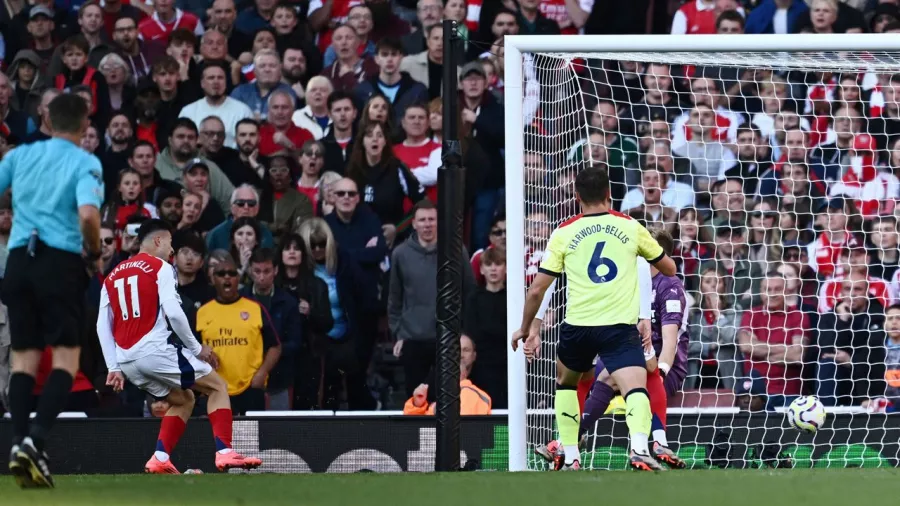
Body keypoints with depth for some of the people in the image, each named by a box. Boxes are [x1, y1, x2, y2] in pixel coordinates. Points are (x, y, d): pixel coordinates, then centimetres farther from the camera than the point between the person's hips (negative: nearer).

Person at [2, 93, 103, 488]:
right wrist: (95, 253, -1)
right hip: (61, 261, -4)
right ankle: (35, 439, -18)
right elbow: (88, 214, -18)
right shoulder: (86, 163, -2)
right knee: (66, 356, 0)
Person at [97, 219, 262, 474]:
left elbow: (103, 326, 13)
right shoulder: (161, 267, -1)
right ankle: (224, 452, -10)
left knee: (183, 400, 24)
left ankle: (160, 458, 8)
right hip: (154, 348, -7)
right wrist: (197, 348, -3)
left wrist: (114, 368, 14)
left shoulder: (112, 276, 18)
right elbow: (173, 312, -13)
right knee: (218, 386, 6)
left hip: (126, 359, 7)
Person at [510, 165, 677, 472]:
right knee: (635, 388, -13)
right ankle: (639, 449, -40)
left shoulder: (563, 234, 6)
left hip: (577, 327, 1)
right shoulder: (631, 227, 7)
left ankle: (570, 458, 20)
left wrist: (525, 329, 22)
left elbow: (537, 290, 7)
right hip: (621, 326, -1)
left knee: (566, 384, 26)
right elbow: (669, 268, 20)